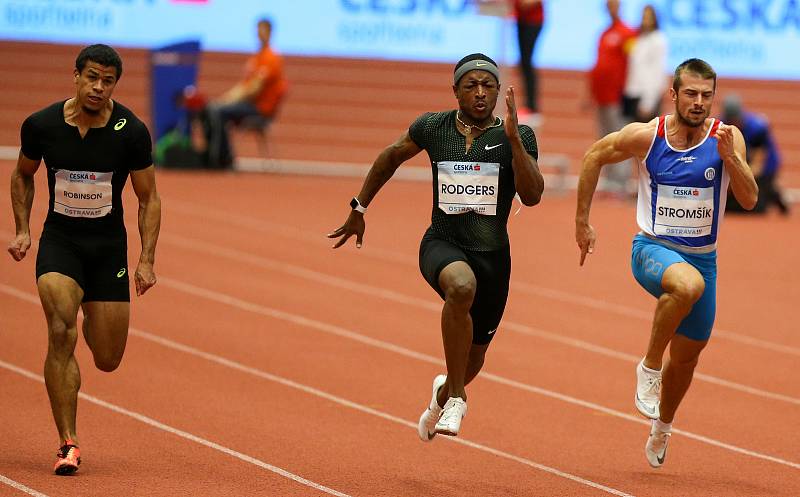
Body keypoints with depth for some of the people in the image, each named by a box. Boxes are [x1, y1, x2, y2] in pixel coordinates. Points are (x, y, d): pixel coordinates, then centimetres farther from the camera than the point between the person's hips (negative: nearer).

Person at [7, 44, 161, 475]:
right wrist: (22, 230, 2)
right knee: (61, 335, -23)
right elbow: (22, 175, 11)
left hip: (109, 245, 1)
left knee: (108, 361, 4)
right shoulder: (41, 125, -9)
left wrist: (147, 261, -6)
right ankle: (68, 444, -17)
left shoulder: (131, 132, -11)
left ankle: (91, 318, 43)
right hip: (59, 241, -1)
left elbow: (148, 199, -1)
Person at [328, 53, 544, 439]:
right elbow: (392, 157, 18)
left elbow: (532, 196, -17)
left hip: (493, 255, 2)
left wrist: (513, 139, -25)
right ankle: (456, 399, -27)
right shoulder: (432, 128, 0)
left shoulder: (518, 137, -5)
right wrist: (359, 208, 22)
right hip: (442, 244, -2)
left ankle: (443, 394, 54)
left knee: (473, 359, 15)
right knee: (461, 285, -39)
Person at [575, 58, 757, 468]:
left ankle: (662, 426, 43)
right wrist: (582, 222, 7)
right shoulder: (645, 136, -11)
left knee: (687, 354, 15)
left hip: (702, 256, 3)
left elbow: (749, 200, -14)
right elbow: (594, 157, 5)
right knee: (688, 284, -38)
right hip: (653, 249, -3)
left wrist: (730, 157, -31)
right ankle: (649, 368, -18)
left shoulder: (727, 138, -8)